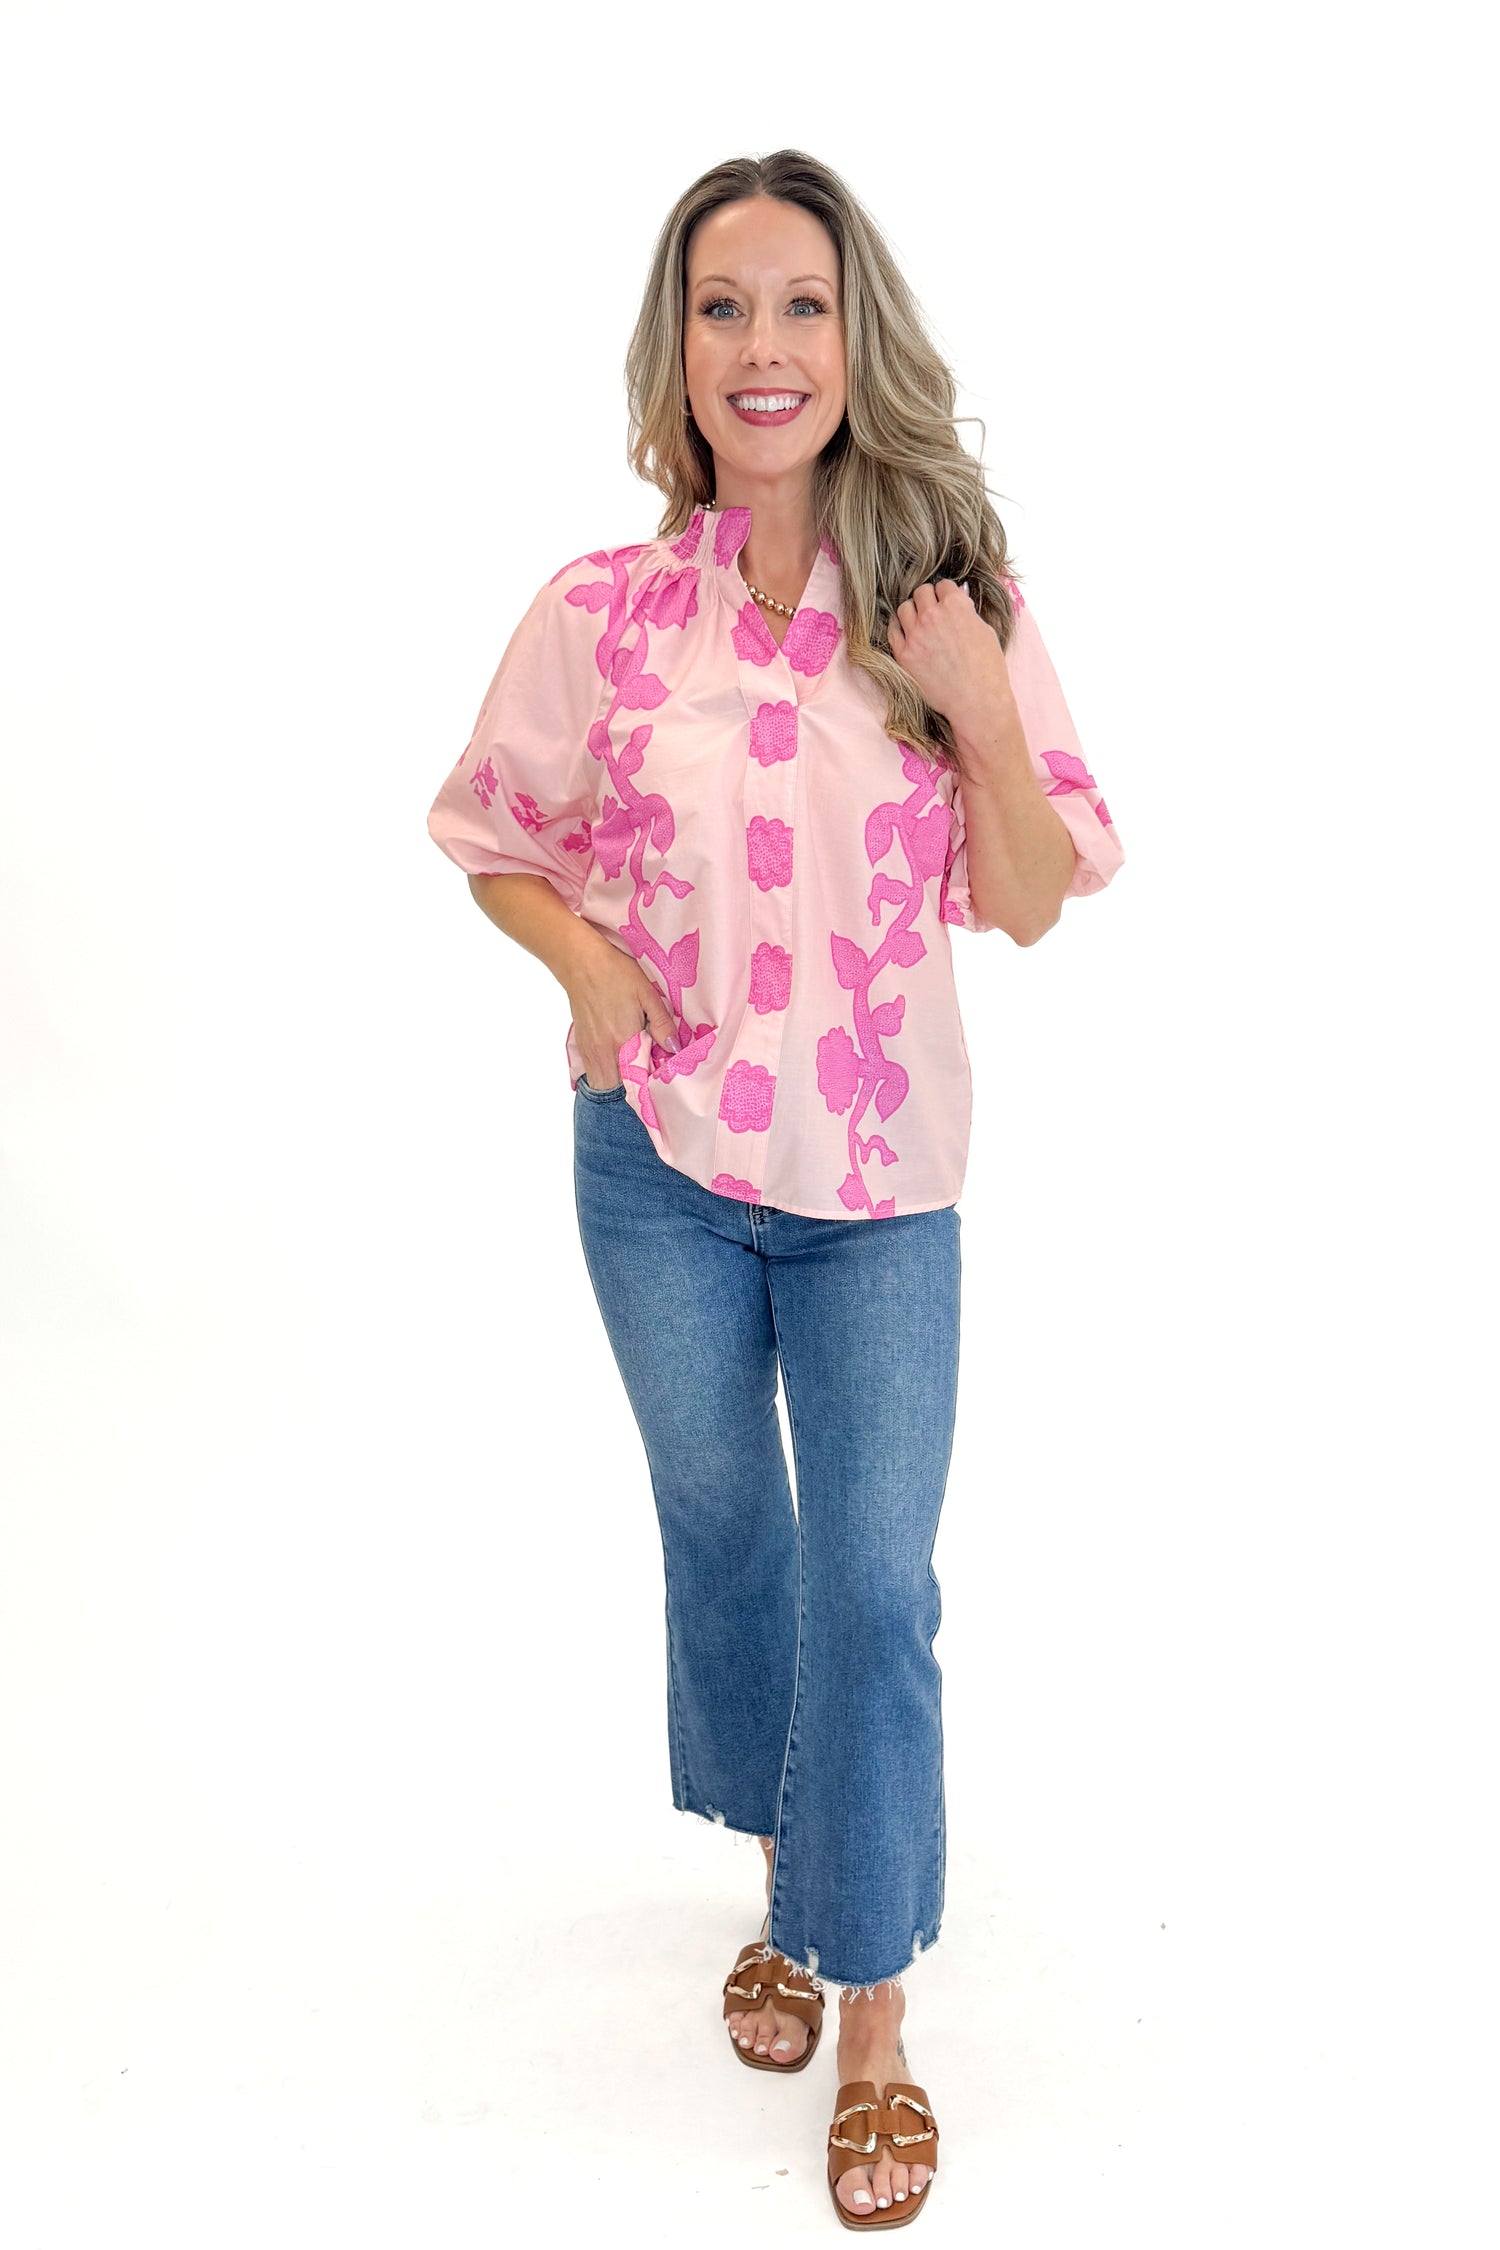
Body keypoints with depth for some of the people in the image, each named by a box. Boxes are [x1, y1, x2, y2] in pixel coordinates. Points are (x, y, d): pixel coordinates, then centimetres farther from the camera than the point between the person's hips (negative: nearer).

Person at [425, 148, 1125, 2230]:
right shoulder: (604, 615, -8)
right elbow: (493, 838, 6)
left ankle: (873, 2013, 21)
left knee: (875, 1588, 2)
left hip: (880, 1174, 0)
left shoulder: (956, 600, -6)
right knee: (720, 1531, 17)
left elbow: (1036, 903, -3)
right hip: (660, 1159, 1)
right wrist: (586, 963, -13)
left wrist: (985, 717, -19)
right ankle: (787, 1878, 42)